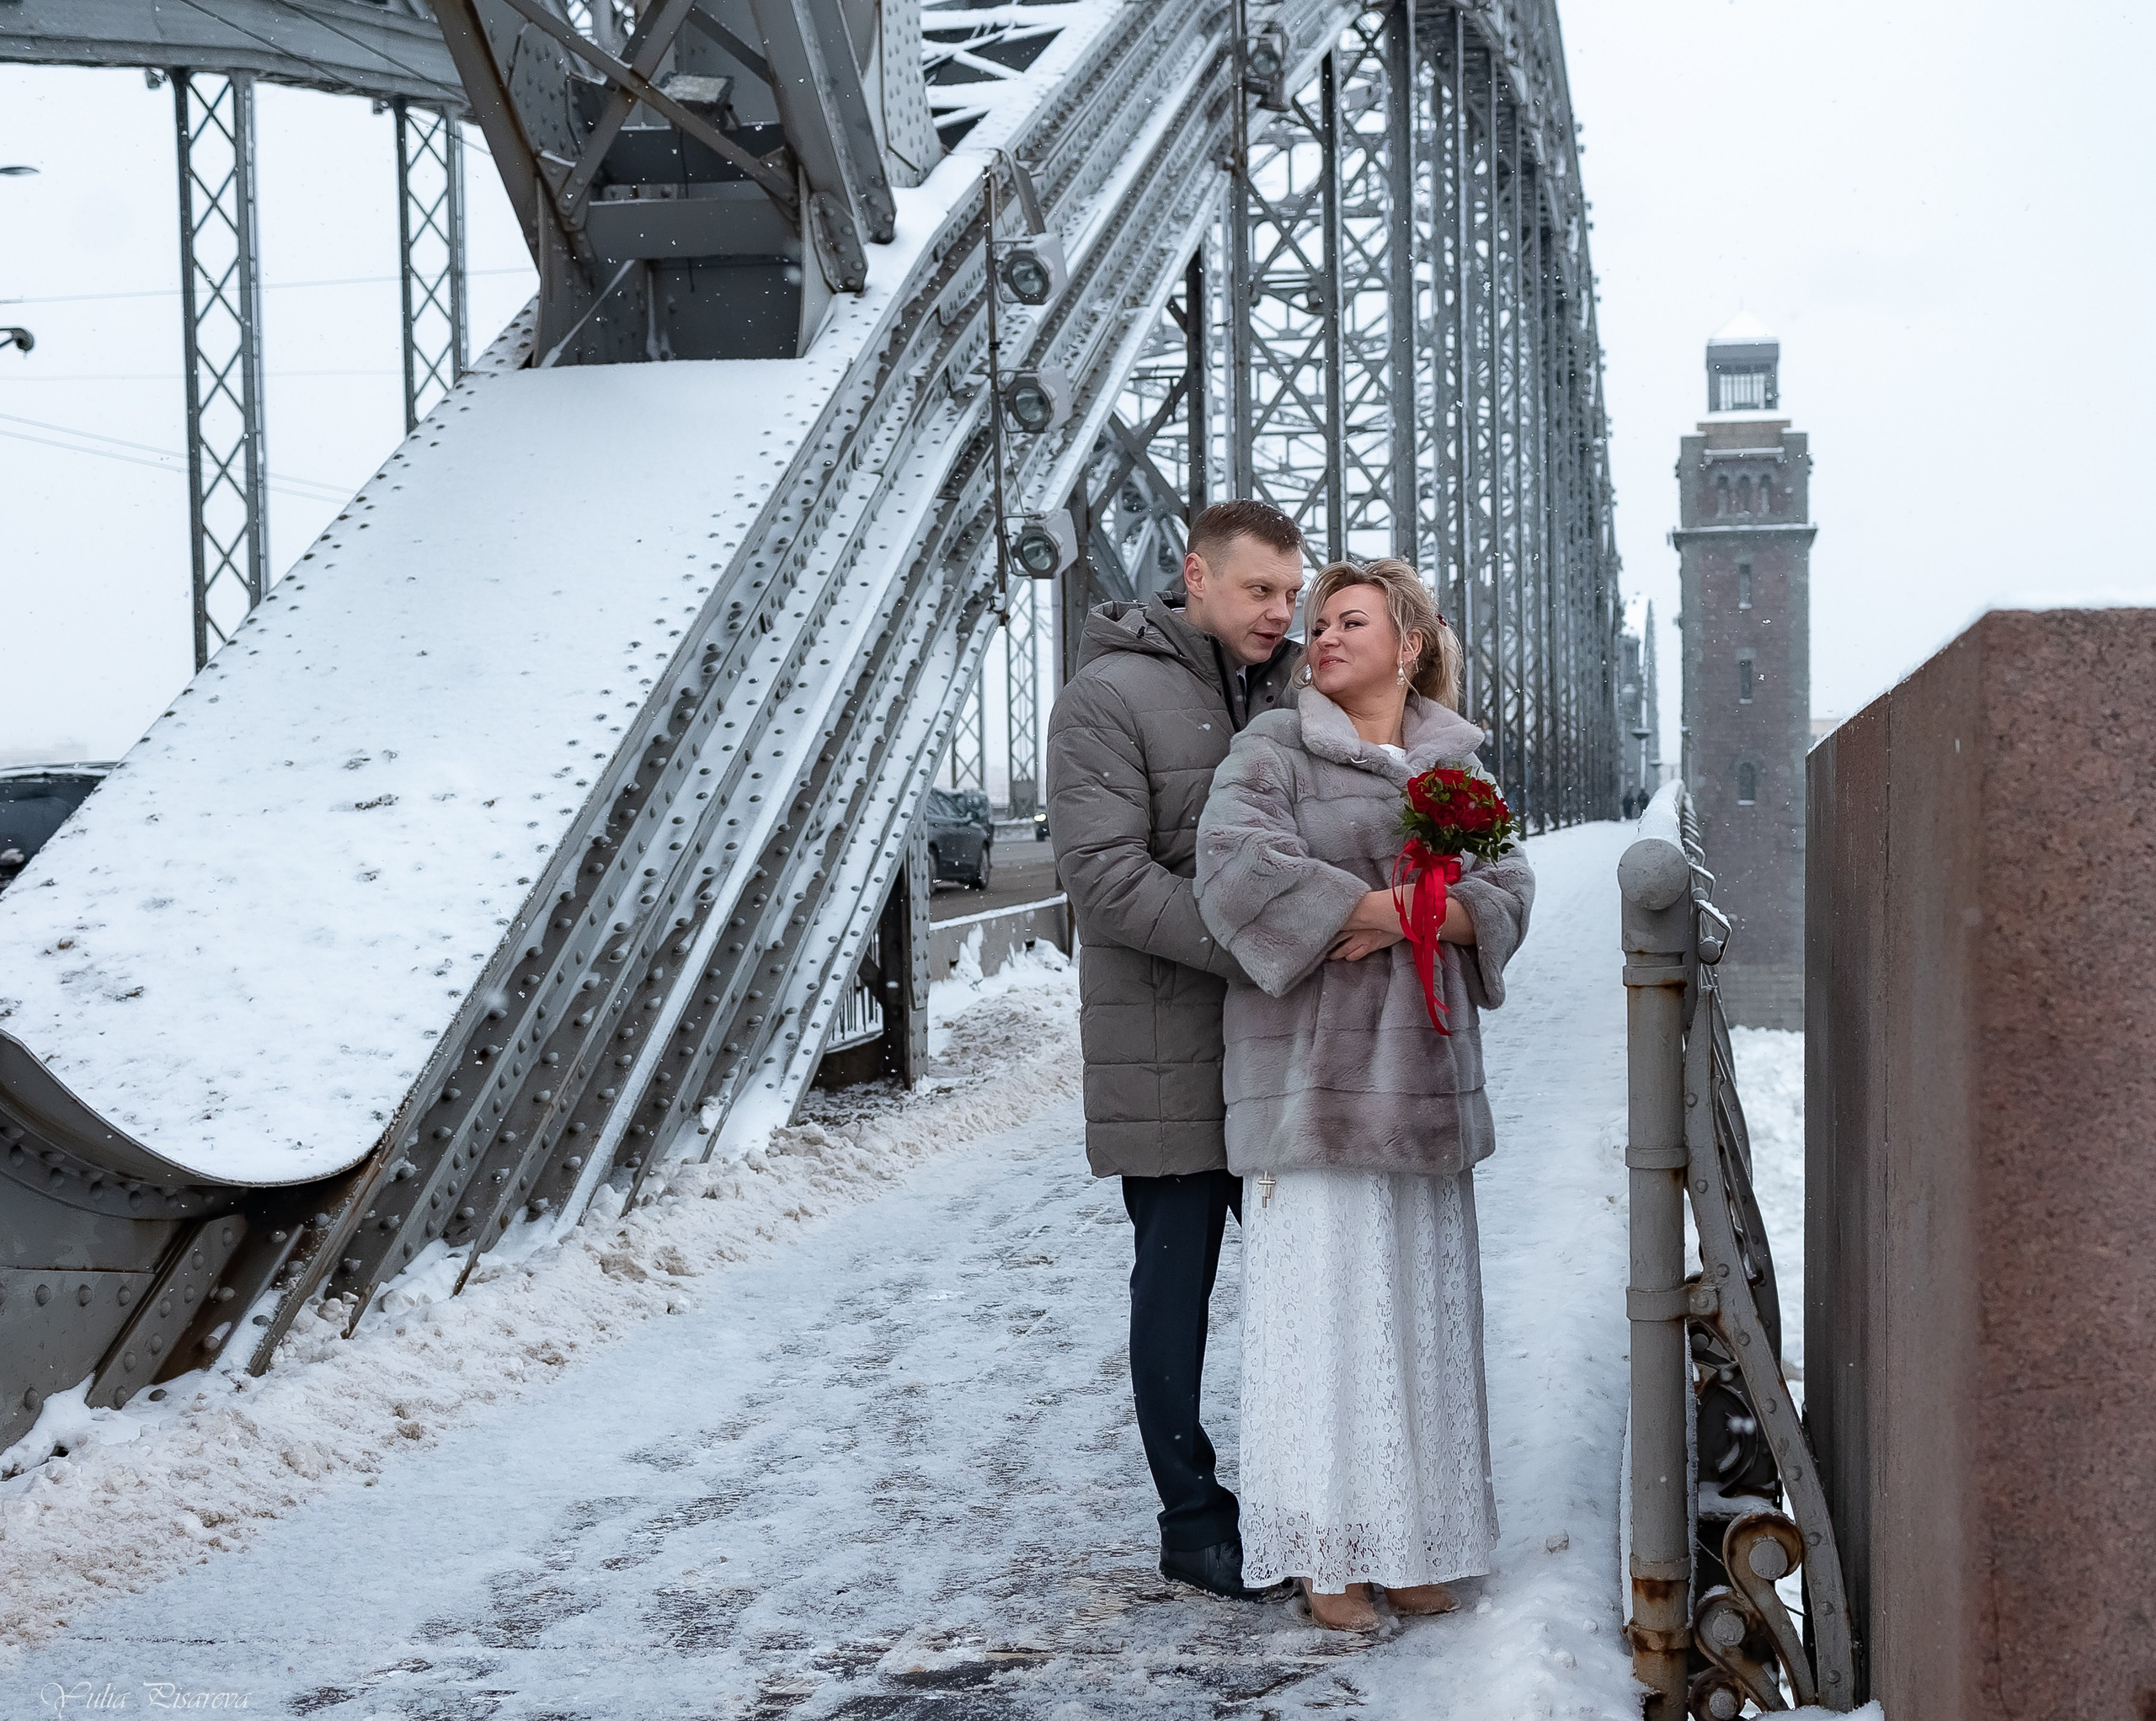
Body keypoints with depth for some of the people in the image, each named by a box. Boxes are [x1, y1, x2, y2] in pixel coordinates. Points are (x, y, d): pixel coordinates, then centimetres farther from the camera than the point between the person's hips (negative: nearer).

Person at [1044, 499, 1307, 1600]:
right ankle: (1192, 1519, 14)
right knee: (1177, 1281, 3)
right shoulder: (1110, 696, -8)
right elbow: (1105, 873, -17)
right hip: (1168, 1053, -6)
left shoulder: (1287, 695, 12)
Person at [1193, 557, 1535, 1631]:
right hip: (1309, 1067, -4)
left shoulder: (1458, 764, 13)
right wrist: (1395, 905, -13)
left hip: (1422, 1064, 4)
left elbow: (1506, 894, 5)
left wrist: (1411, 919, -15)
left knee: (1421, 1296, 6)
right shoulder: (1276, 748, 0)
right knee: (1320, 1293, -4)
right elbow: (1237, 866, -16)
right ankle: (1323, 1550, 4)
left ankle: (1412, 1541, 16)